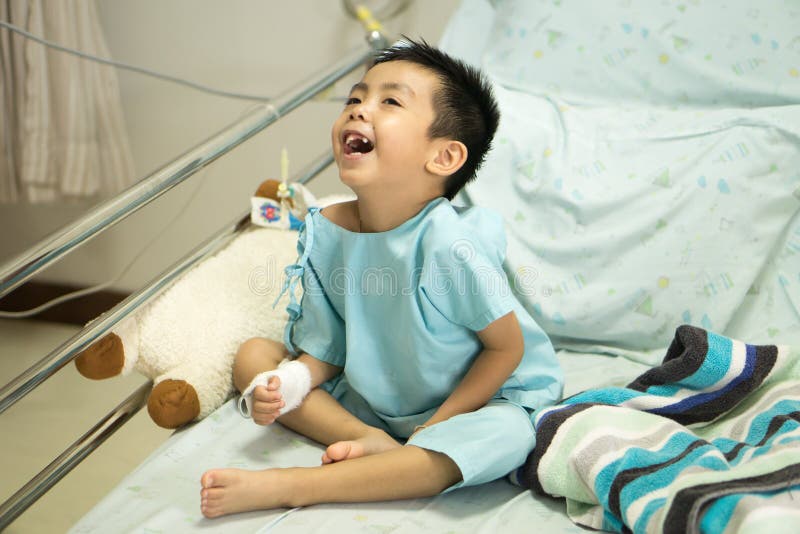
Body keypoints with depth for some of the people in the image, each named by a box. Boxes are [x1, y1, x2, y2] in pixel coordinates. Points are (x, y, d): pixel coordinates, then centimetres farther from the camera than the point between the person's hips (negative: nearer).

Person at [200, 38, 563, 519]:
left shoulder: (448, 245, -28)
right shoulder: (327, 232, -10)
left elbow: (507, 346, -18)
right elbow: (327, 348, 0)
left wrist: (435, 427, -18)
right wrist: (292, 382, -21)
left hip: (471, 399, -5)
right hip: (368, 396, 5)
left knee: (503, 435, -38)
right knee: (253, 355, 0)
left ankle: (284, 486, -35)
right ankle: (370, 442, -17)